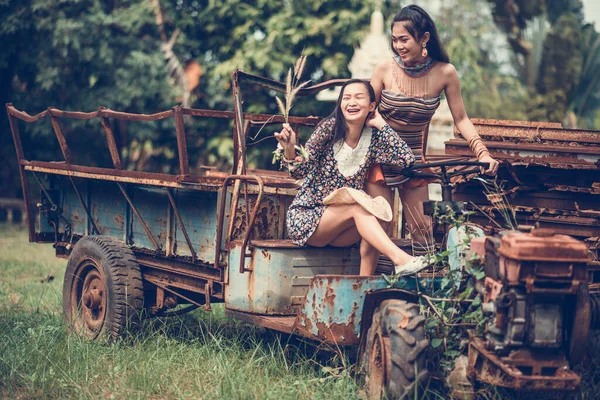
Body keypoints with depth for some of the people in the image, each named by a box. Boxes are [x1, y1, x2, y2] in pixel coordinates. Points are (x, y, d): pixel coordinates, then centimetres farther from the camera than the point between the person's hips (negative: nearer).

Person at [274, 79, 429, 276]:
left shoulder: (373, 138, 0)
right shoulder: (329, 128, -10)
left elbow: (407, 160, -13)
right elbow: (301, 171, -15)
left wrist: (382, 125, -9)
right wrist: (289, 151, -36)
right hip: (306, 217, -4)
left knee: (377, 210, -26)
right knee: (358, 204, -29)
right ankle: (400, 259, -43)